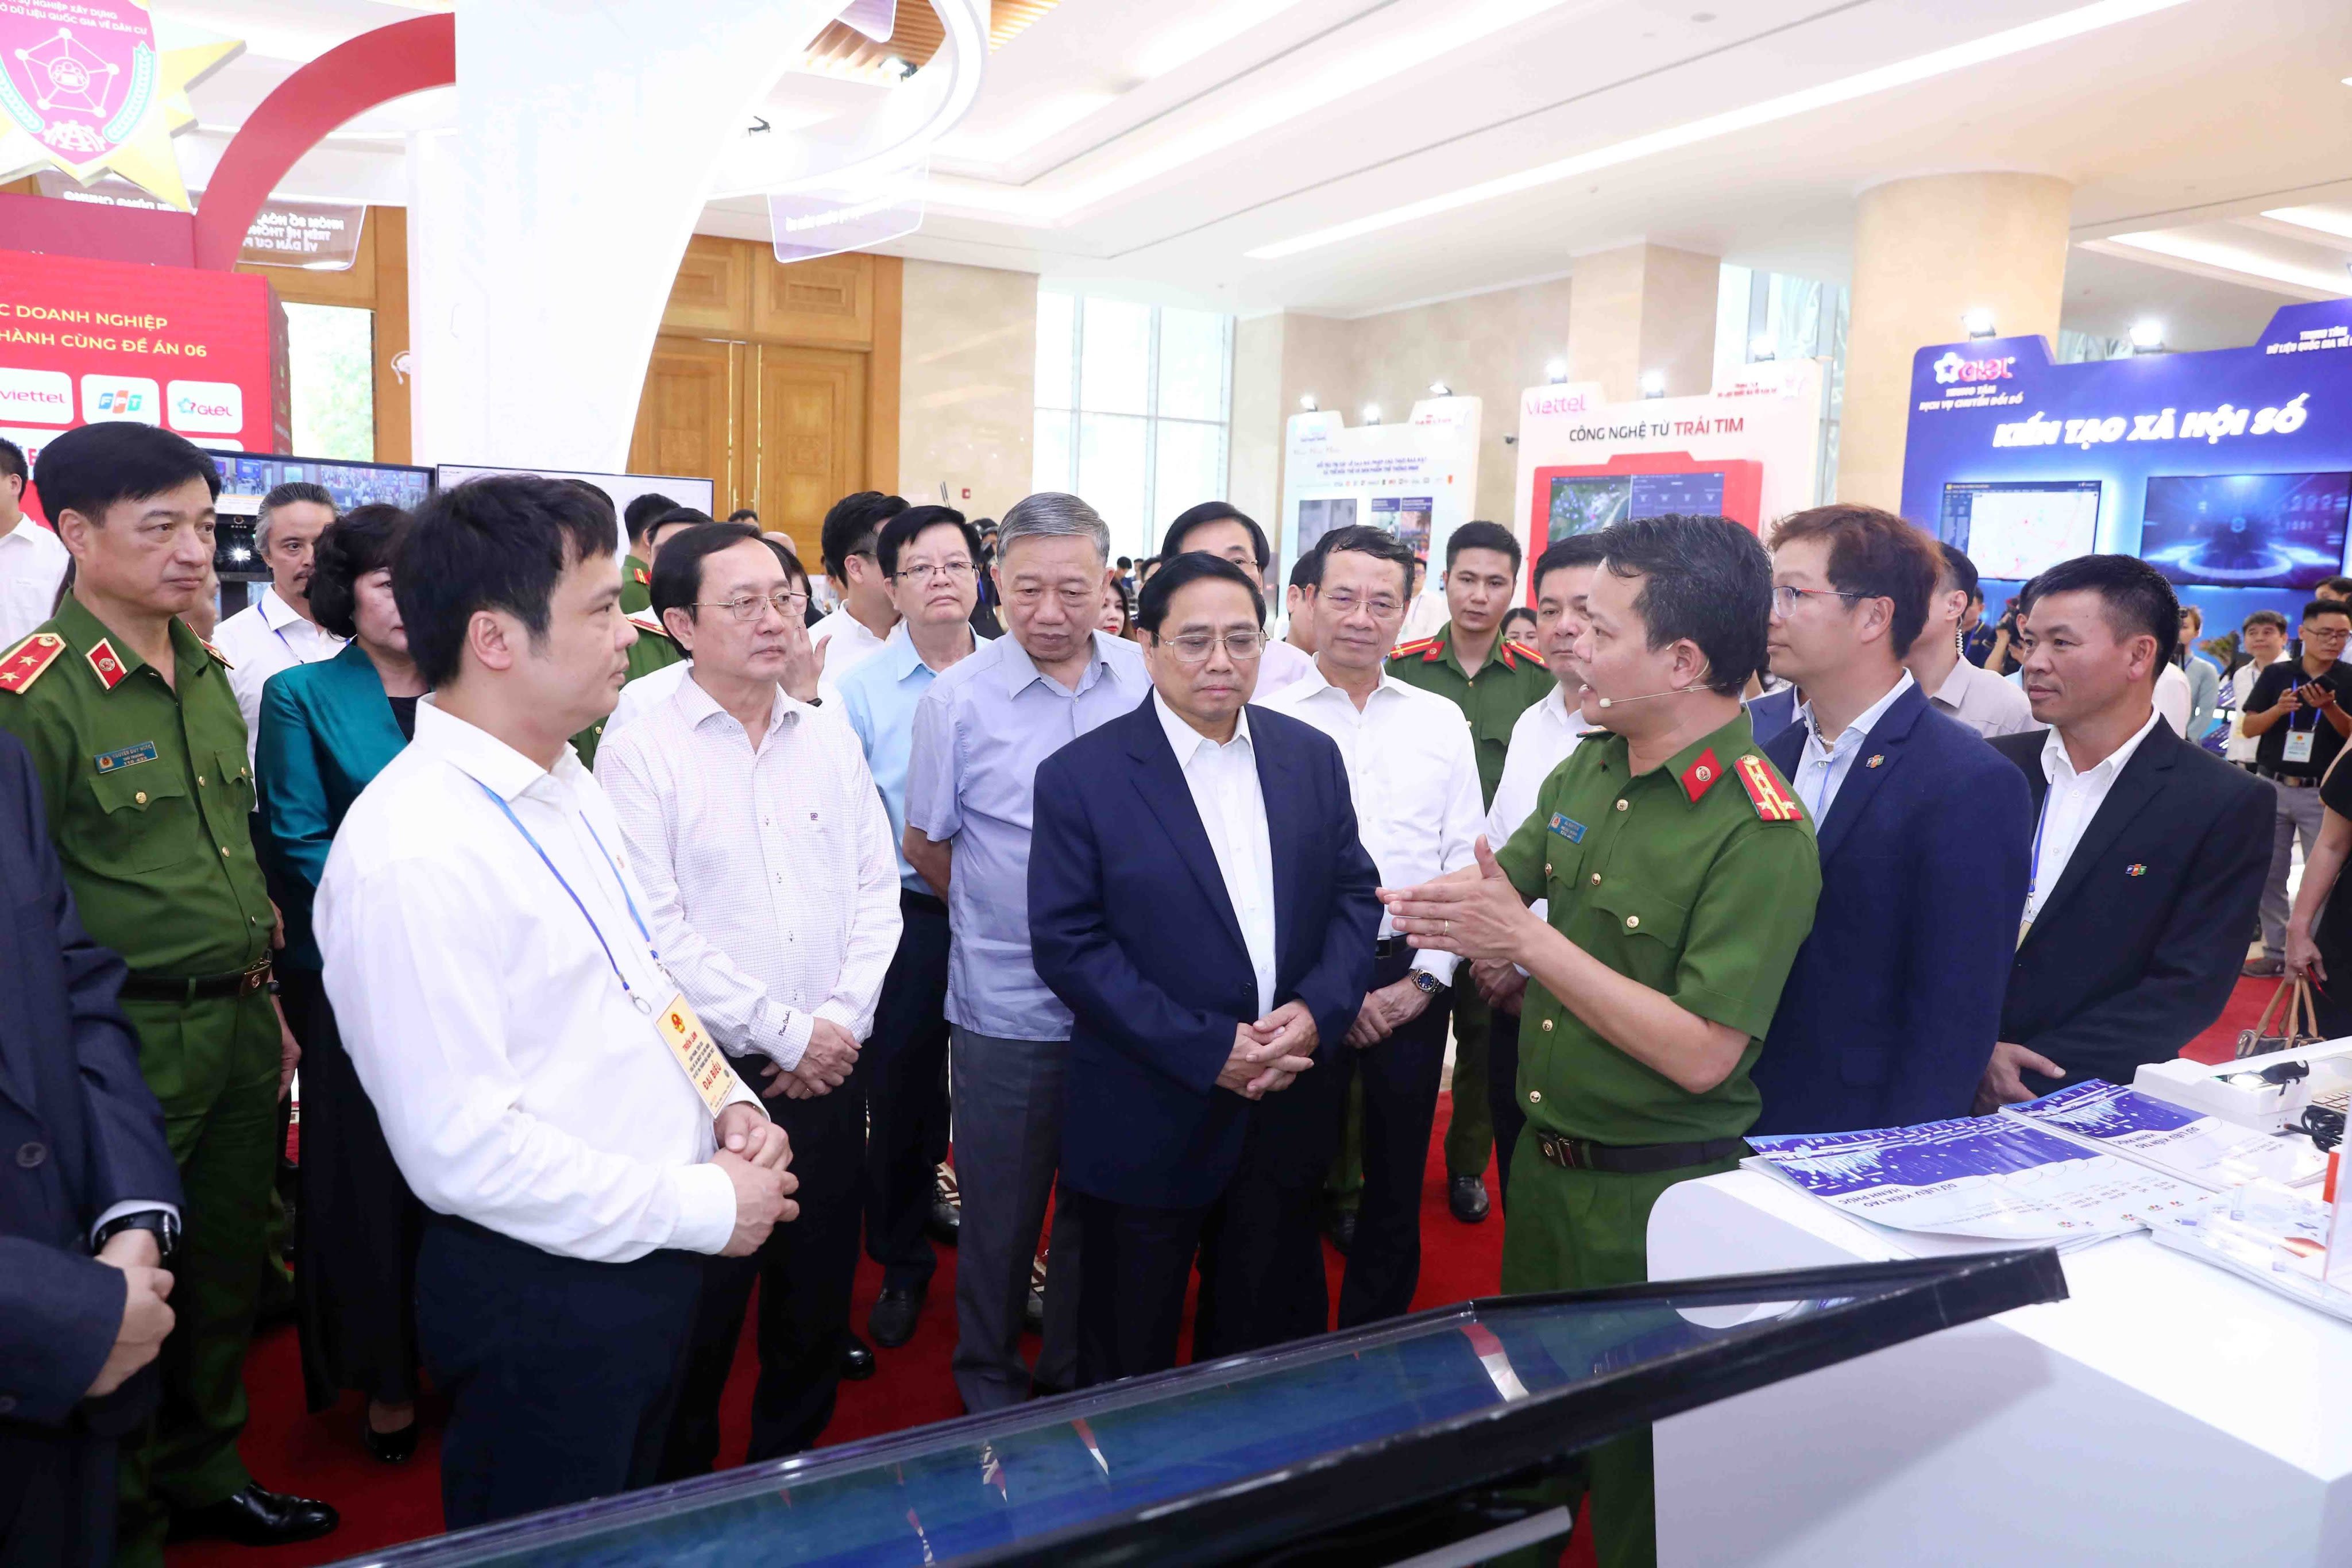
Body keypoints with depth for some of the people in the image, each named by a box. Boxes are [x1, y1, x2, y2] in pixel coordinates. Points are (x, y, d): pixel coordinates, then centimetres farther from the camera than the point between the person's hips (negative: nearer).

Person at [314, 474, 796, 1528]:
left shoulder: (565, 785, 4)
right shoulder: (411, 854, -25)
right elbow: (462, 1146, -26)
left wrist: (724, 1100, -1)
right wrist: (699, 1209, -19)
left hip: (648, 1255, 8)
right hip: (539, 1296, -8)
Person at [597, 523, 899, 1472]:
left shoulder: (832, 743, 7)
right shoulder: (640, 755, -8)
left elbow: (877, 891, 7)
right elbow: (656, 931, -14)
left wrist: (842, 1020, -6)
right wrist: (785, 1033, -13)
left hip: (829, 1072, 4)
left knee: (816, 1308, 17)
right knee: (698, 1322, 10)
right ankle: (681, 1501, 33)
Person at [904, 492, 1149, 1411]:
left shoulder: (1148, 683, -3)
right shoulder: (956, 699, -8)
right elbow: (925, 845, 3)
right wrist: (1004, 917, 7)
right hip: (1005, 1007, -2)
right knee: (1000, 1213, 14)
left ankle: (1078, 1374, 40)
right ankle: (989, 1379, 37)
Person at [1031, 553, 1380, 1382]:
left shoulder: (1311, 756, 3)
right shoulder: (1080, 776, -10)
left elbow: (1354, 894, 6)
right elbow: (1068, 943, -13)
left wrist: (1318, 1011, -12)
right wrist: (1208, 1049, -18)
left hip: (1287, 1108, 4)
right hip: (1148, 1122, -3)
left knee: (1270, 1339, 20)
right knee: (1130, 1358, 15)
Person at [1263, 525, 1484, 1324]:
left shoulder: (1442, 722, 7)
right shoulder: (1271, 719, -2)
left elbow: (1467, 862, 5)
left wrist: (1425, 981, -4)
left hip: (1414, 980, 3)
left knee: (1397, 1178, 13)